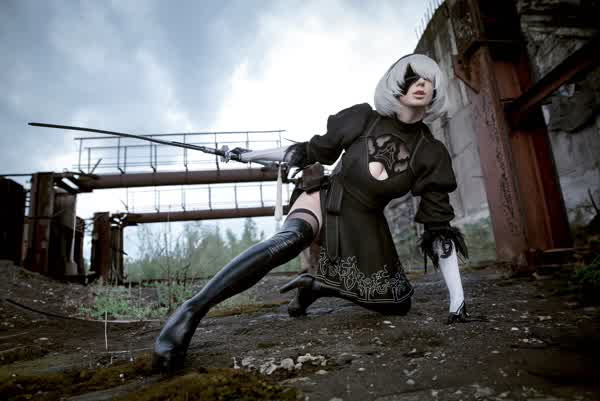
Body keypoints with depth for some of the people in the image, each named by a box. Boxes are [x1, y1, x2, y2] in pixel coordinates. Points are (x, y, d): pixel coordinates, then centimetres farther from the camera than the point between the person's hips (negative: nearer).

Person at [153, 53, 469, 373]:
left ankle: (316, 286, 14)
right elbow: (311, 151, 3)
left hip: (366, 224, 4)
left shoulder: (430, 153, -6)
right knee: (290, 239, -37)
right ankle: (192, 310, -38)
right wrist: (248, 155, 10)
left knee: (399, 304, 0)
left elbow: (439, 226, -7)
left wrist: (458, 302, -12)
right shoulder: (363, 119, -9)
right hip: (325, 200, -4)